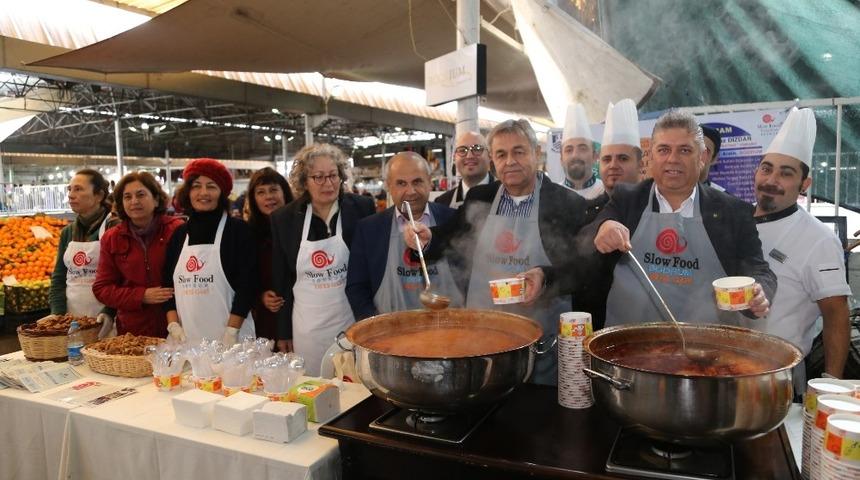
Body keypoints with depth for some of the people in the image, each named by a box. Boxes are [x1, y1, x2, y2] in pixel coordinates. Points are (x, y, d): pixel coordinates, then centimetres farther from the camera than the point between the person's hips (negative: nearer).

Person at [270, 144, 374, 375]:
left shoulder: (362, 208, -6)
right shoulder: (284, 218, 0)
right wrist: (283, 332, 8)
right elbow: (281, 280, 6)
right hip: (307, 327, 1)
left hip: (353, 320, -1)